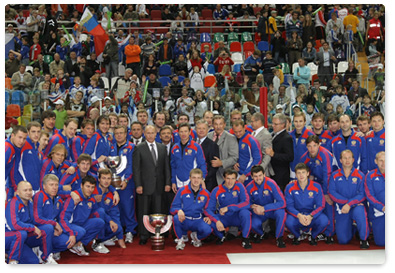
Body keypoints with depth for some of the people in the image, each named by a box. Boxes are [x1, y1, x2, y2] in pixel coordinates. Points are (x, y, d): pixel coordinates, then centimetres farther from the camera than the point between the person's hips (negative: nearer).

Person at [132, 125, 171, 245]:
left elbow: (166, 167, 11)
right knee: (143, 211, 2)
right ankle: (143, 236, 11)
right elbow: (136, 168, -4)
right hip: (145, 185, -3)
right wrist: (138, 185, -10)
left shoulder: (162, 147, 10)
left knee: (158, 211, 6)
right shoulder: (139, 148, -1)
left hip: (159, 186, 3)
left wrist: (167, 183, 4)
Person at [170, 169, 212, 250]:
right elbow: (173, 208, -1)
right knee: (176, 218, -35)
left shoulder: (206, 193, 3)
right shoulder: (182, 191, -2)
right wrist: (179, 210, -25)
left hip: (198, 221, 1)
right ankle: (181, 239, -4)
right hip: (184, 220, -1)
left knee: (207, 230, -31)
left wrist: (208, 217, -9)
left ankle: (197, 237, 9)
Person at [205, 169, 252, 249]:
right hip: (223, 218, 1)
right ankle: (221, 236, 8)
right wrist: (217, 221, -30)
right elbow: (208, 209, -12)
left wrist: (228, 208, -26)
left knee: (245, 212, -33)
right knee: (209, 222, -28)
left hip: (237, 217, -1)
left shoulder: (239, 186, -9)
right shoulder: (216, 191, -9)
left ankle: (245, 239, -11)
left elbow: (246, 203, -20)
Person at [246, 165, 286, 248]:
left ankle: (279, 238, -12)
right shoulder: (249, 187, -11)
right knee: (253, 224, -30)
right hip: (258, 212, 2)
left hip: (273, 210, -2)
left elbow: (282, 202, -22)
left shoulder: (271, 184, -20)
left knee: (281, 213, -36)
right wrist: (253, 207, -21)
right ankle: (260, 233, 11)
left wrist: (264, 208, -26)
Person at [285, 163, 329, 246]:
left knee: (324, 221, -31)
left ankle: (313, 236, 5)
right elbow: (289, 206, -8)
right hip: (296, 215, 0)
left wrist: (310, 216, -27)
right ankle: (297, 236, 4)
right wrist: (299, 215, -28)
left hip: (312, 215, 1)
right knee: (288, 222, -35)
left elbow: (320, 206, -8)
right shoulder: (290, 187, -7)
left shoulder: (316, 187, -7)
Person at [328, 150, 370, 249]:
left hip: (356, 206, -2)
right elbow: (332, 192, -5)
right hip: (341, 209, 2)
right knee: (343, 240, -4)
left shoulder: (360, 175, -2)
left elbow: (362, 194, -9)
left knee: (359, 212, -40)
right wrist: (346, 201, -16)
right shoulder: (335, 175, 3)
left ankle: (364, 239, -16)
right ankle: (351, 227, 33)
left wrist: (350, 204, -22)